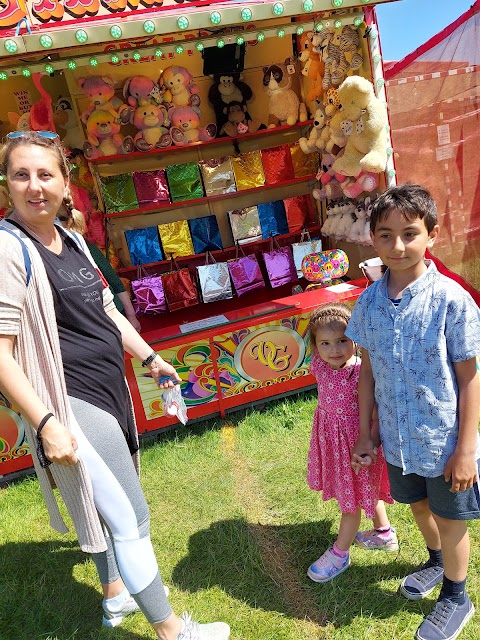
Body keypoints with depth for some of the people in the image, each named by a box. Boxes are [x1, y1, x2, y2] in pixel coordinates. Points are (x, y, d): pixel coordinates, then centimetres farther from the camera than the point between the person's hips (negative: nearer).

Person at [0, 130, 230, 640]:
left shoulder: (71, 240, 8)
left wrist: (148, 356, 20)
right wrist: (45, 423, -24)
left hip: (107, 390, 9)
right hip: (70, 404, -8)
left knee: (104, 501, 25)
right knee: (132, 519, 0)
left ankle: (117, 590, 49)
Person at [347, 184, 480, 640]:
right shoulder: (369, 302, -8)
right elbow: (368, 370, 1)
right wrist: (364, 432, 5)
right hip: (398, 440, 4)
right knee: (418, 505, 27)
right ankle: (437, 560, 59)